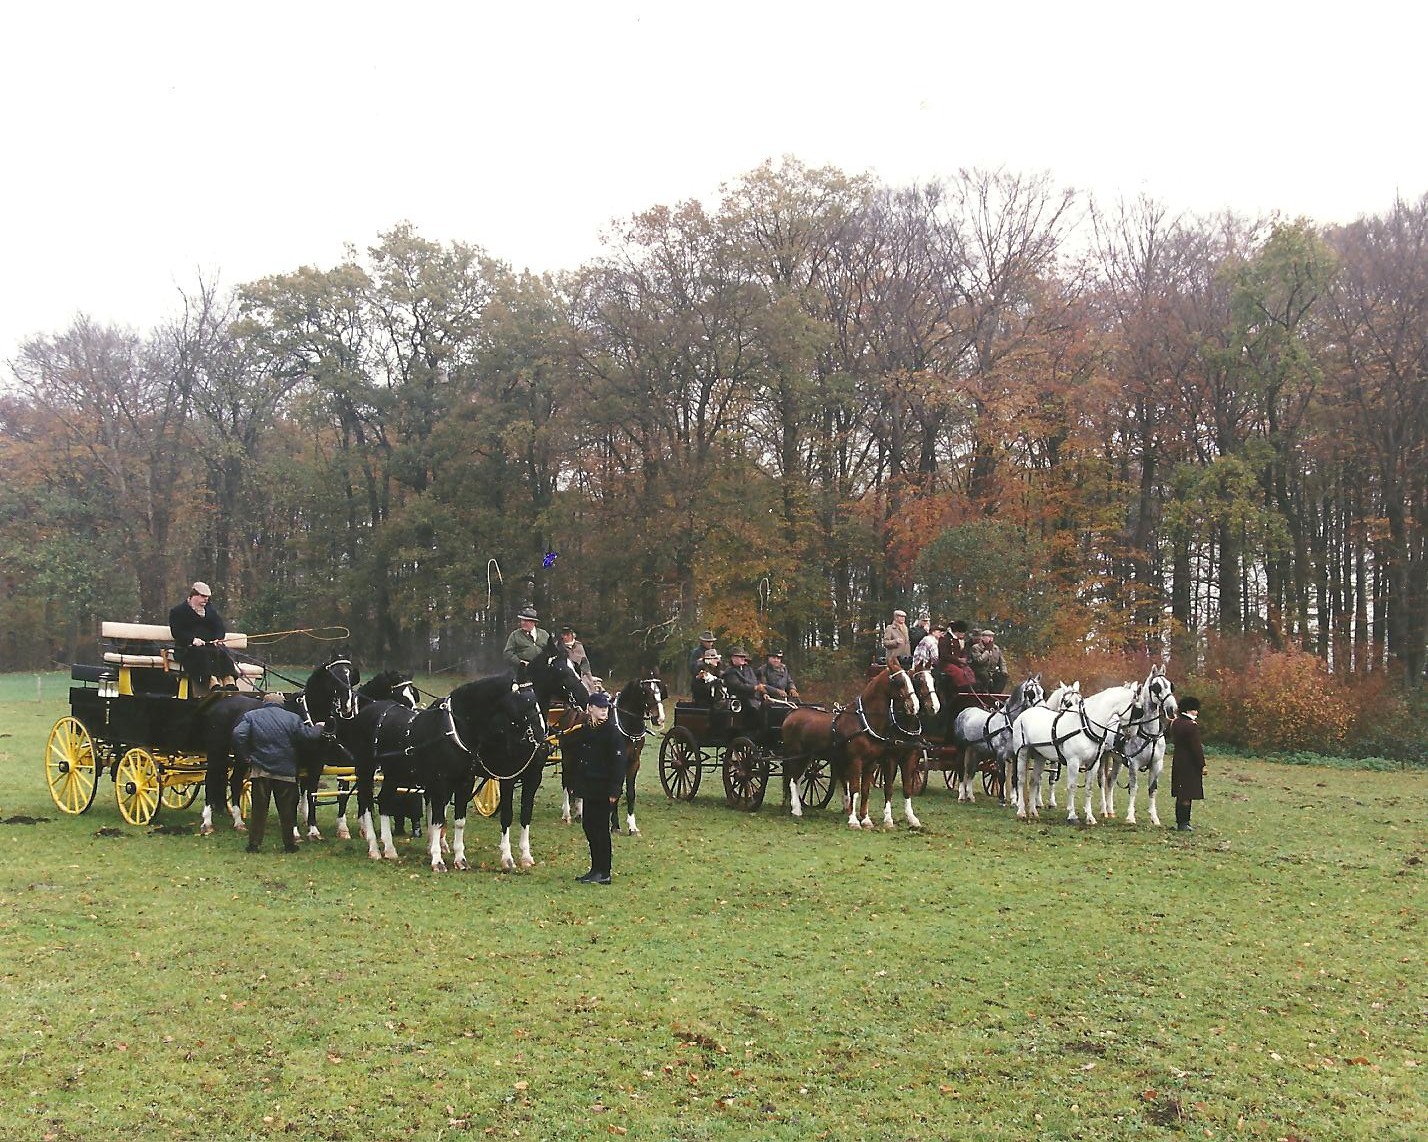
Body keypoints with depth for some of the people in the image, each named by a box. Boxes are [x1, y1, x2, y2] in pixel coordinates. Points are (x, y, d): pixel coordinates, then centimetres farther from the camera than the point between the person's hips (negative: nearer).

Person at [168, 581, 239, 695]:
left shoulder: (211, 610, 26)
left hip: (210, 644, 3)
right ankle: (212, 680, -58)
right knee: (203, 653, -38)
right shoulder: (178, 611, 11)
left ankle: (229, 681, -52)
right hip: (187, 647, -3)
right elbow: (176, 631, -3)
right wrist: (192, 639, -20)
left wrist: (217, 639, -7)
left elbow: (220, 628, 16)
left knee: (223, 652, -31)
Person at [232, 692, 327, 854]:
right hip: (286, 771, 0)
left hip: (260, 769, 0)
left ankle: (254, 843, 8)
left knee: (259, 808, 8)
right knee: (287, 809, 9)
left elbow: (238, 734, -12)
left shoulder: (251, 716, 2)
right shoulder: (292, 718, 0)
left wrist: (244, 756, -3)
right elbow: (308, 735, -2)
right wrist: (319, 728, 19)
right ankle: (289, 844, 14)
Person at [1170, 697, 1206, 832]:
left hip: (1178, 763, 9)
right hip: (1190, 765, -9)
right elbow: (1196, 748, -19)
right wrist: (1202, 765, -13)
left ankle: (1180, 821, 22)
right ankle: (1183, 823, 1)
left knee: (1181, 795, 15)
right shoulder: (1192, 726, -19)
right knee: (1187, 796, -3)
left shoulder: (1176, 723, 8)